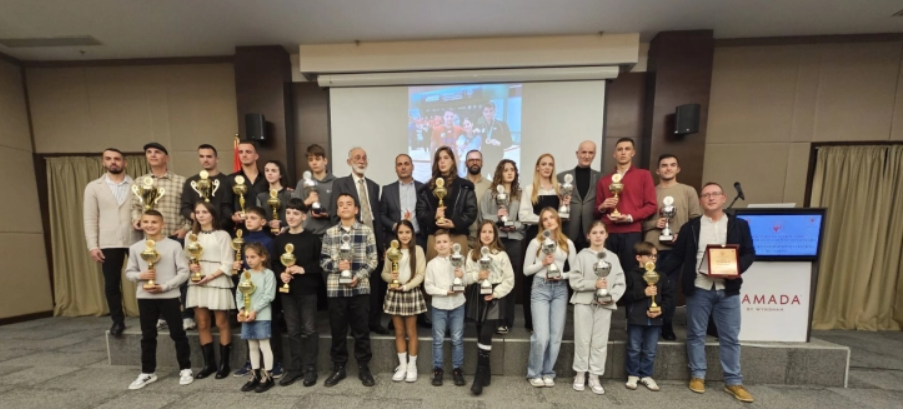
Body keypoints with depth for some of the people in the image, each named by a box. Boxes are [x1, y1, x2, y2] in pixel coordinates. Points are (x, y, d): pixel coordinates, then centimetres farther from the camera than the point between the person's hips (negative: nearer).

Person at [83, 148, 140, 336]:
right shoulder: (93, 187, 8)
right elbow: (90, 218, 4)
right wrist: (92, 245, -3)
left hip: (135, 240, -1)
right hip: (109, 243, 1)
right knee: (111, 284, 6)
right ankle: (117, 320, 20)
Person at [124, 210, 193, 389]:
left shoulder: (174, 245, -8)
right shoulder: (135, 248, 3)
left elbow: (184, 272, -8)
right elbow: (129, 272, 9)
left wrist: (164, 286, -16)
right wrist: (140, 275, -12)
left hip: (169, 296, -3)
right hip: (145, 297, 3)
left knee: (177, 334, 5)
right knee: (147, 336, 14)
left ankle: (185, 369, 18)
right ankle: (148, 372, 29)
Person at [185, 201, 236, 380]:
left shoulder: (222, 235, -4)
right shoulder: (191, 235, 11)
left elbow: (227, 264, -7)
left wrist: (209, 277, -16)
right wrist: (190, 266, -10)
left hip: (217, 282, -4)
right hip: (197, 283, 5)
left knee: (222, 324, 2)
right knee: (202, 324, 9)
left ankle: (224, 364, 13)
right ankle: (209, 363, 22)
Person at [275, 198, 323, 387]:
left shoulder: (312, 238, -6)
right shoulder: (279, 240, 8)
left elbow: (321, 263, -8)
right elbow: (274, 263, 10)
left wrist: (303, 269, -19)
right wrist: (281, 273, -9)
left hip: (307, 290, -4)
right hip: (287, 290, 4)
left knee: (309, 329, 4)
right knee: (293, 330, 14)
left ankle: (310, 369, 17)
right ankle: (295, 367, 27)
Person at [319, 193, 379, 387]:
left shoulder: (366, 231, -1)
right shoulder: (329, 233, 5)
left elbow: (373, 260, -2)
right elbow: (323, 260, 6)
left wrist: (358, 276, -13)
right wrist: (337, 265, -14)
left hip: (360, 287, -1)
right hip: (335, 288, 2)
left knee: (361, 330, 8)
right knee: (338, 330, 13)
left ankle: (363, 367, 25)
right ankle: (338, 367, 30)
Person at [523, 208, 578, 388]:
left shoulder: (568, 243, 7)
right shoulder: (535, 242, 0)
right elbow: (526, 270, 0)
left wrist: (562, 275, -9)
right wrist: (543, 263, -14)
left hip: (560, 289, 3)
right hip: (540, 288, -3)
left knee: (556, 335, 7)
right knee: (541, 336, -6)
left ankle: (548, 373, 24)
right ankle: (534, 373, 15)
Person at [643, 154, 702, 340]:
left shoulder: (688, 191, 8)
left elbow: (696, 219, 2)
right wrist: (654, 224, -12)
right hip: (652, 247, 0)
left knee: (670, 287, 6)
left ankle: (667, 326, 22)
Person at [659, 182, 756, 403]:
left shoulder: (739, 225, 6)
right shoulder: (690, 227, 1)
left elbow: (749, 253, 6)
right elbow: (677, 256, 0)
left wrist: (738, 269, -13)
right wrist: (659, 275, -8)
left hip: (728, 289, 1)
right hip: (698, 289, -1)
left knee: (730, 337, 10)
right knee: (696, 335, 9)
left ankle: (733, 382, 24)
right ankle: (697, 376, 22)